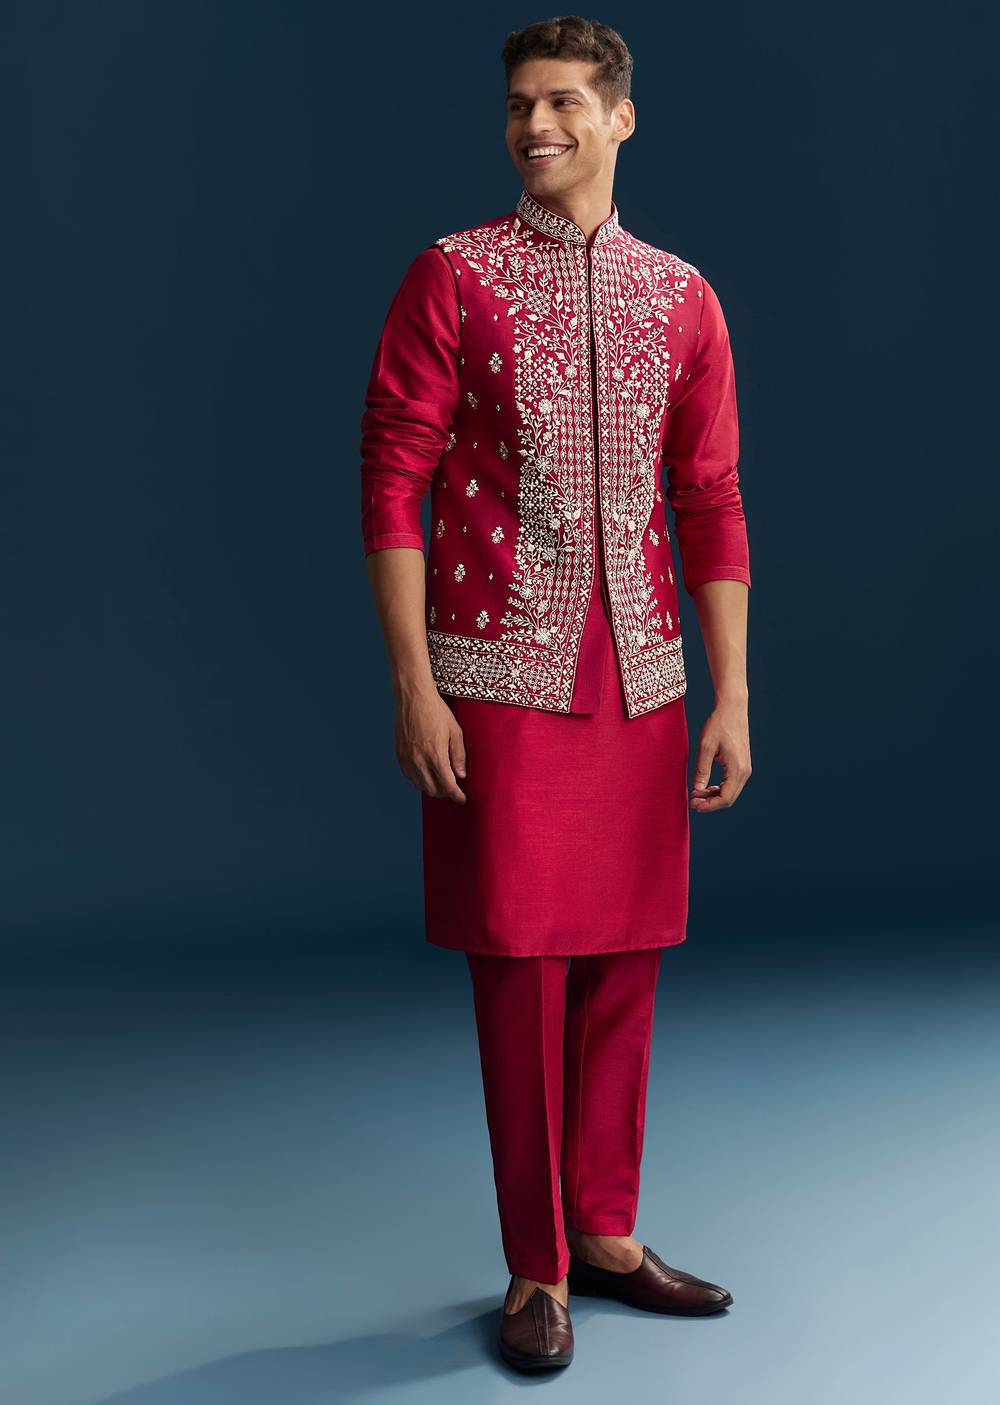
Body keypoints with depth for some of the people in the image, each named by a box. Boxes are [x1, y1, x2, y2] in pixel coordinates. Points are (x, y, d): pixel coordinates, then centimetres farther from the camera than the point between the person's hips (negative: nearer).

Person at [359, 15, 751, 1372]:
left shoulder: (682, 296, 9)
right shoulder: (451, 278, 0)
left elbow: (712, 503, 8)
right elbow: (392, 486, -4)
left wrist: (732, 695, 3)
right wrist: (413, 686, -11)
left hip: (640, 683, 4)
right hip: (500, 681, -3)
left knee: (624, 964, 10)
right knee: (521, 968, 2)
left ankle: (606, 1233, 27)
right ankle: (537, 1271, 16)